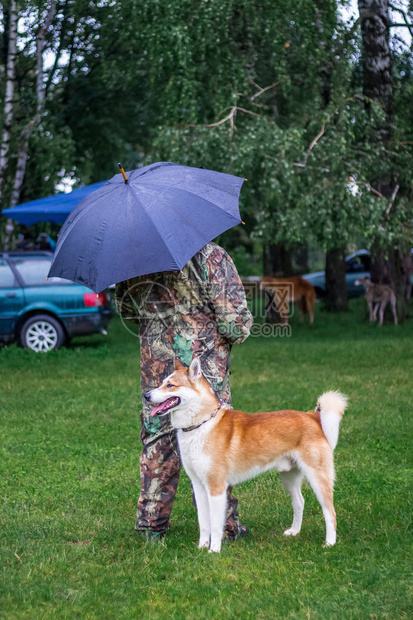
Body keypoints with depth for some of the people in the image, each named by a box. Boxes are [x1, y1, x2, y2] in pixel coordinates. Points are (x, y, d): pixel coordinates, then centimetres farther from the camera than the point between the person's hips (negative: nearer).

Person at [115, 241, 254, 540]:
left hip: (156, 364, 4)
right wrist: (238, 332, 8)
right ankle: (223, 524, 12)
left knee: (157, 440, 13)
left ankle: (151, 522, 21)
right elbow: (235, 317, -13)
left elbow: (125, 309, 14)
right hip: (206, 367, -4)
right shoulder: (211, 256, -12)